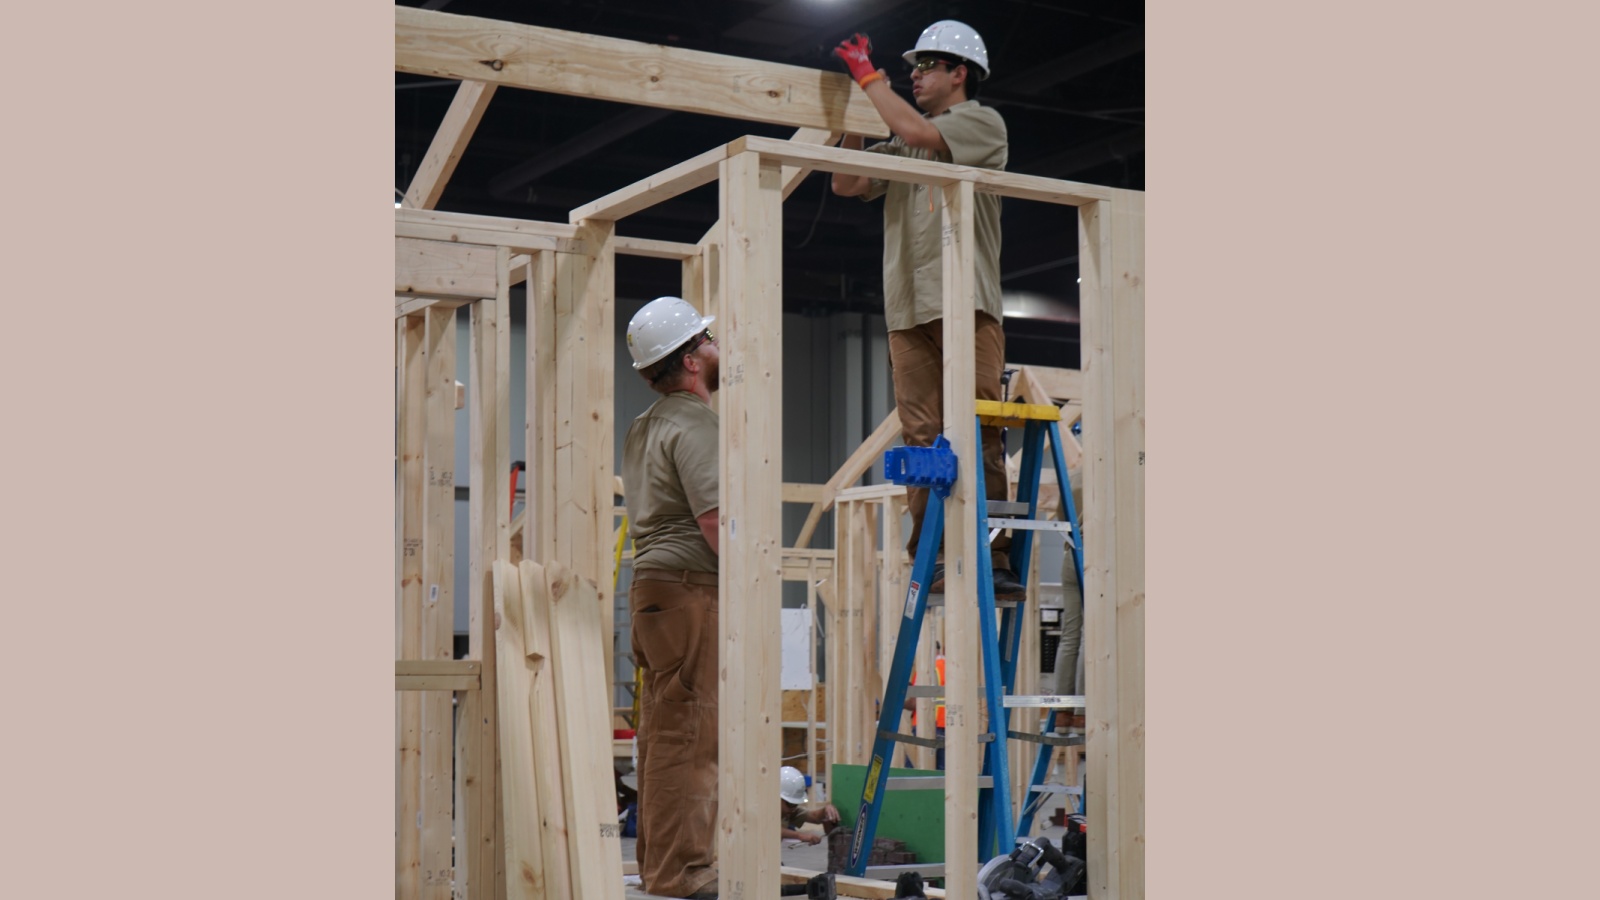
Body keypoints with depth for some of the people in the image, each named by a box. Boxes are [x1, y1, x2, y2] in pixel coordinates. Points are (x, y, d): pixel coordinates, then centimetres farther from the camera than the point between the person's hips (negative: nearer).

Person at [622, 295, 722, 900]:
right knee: (692, 732, -9)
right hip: (690, 587, -10)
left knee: (665, 732, 12)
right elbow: (715, 519, -19)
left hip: (651, 583, 10)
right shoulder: (694, 425, -12)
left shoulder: (643, 428, 20)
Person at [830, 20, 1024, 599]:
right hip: (908, 309, 6)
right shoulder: (903, 146, 25)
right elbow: (846, 185, 19)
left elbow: (915, 131, -11)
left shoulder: (983, 123, 5)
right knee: (921, 437, -1)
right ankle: (930, 561, -2)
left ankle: (992, 558, -11)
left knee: (977, 434, -10)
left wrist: (868, 76, 0)